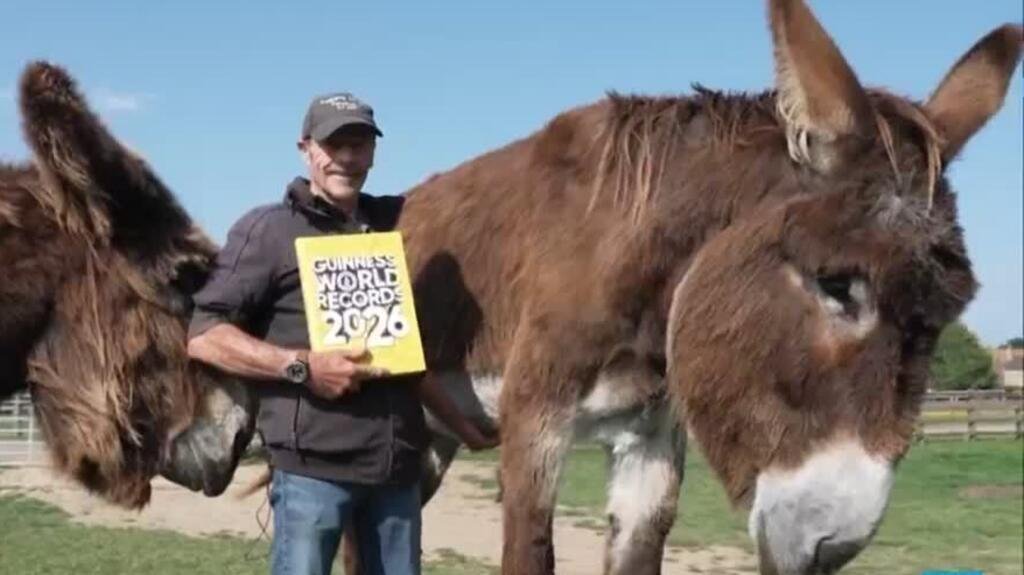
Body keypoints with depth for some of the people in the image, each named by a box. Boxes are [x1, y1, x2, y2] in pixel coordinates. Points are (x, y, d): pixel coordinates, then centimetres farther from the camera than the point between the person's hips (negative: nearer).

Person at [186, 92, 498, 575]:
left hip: (398, 465, 5)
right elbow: (204, 336, -7)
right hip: (313, 466, -5)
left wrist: (462, 426, 22)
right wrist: (302, 366, -17)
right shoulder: (269, 229, 0)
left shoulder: (391, 226, 15)